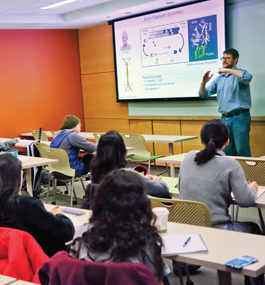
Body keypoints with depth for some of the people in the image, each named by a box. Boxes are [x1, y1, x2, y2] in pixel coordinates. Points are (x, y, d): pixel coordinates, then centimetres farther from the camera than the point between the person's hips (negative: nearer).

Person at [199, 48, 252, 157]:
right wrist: (204, 82, -3)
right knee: (227, 151, 8)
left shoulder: (239, 74, 0)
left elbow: (247, 77, -27)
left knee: (242, 151, -8)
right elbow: (203, 95, 19)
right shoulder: (219, 78, 17)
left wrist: (227, 70, -20)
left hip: (239, 118, -6)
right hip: (225, 118, 6)